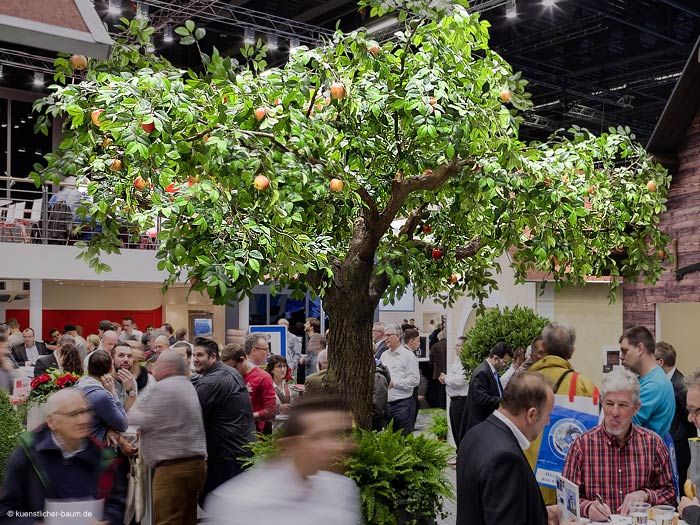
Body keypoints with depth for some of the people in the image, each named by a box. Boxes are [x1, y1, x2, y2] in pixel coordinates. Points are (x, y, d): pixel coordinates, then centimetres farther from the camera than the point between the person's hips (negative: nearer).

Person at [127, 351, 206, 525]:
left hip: (173, 467, -10)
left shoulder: (163, 387, -11)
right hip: (196, 463, 10)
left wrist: (133, 409, 11)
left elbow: (142, 420, -11)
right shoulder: (187, 386, 19)